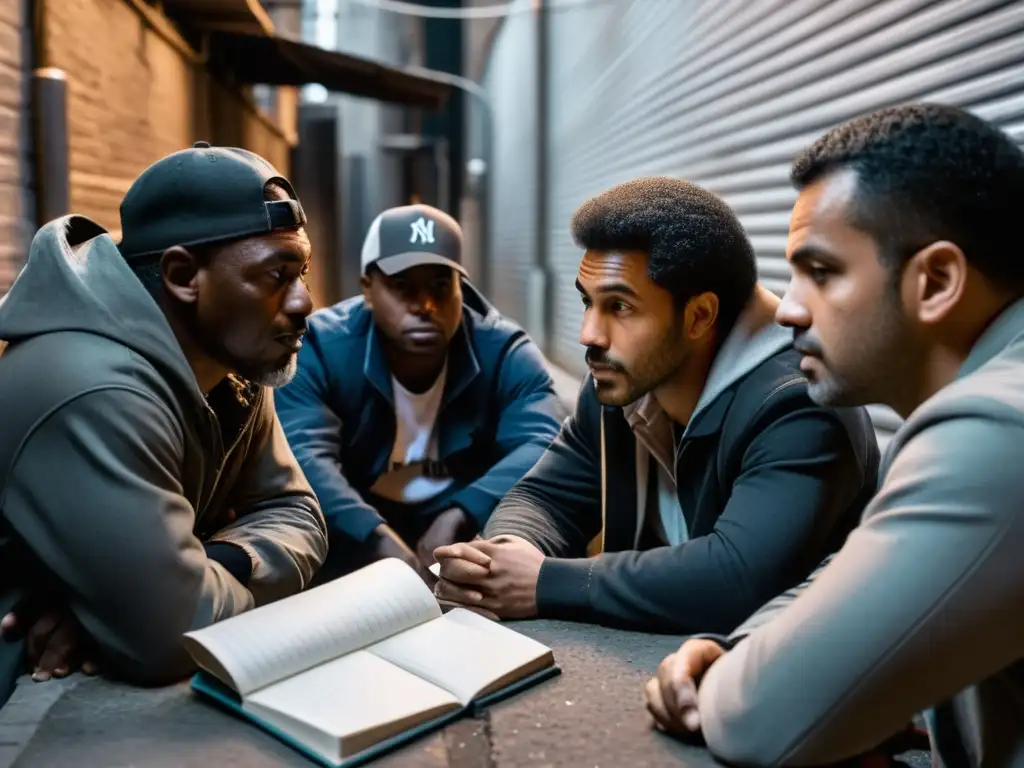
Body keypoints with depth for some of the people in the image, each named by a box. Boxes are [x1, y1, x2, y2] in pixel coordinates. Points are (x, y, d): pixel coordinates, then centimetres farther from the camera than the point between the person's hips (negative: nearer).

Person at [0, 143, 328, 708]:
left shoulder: (236, 367, -1)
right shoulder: (96, 397, -31)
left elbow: (295, 515, -2)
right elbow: (171, 637, -34)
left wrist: (205, 573, -21)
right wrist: (246, 576, -14)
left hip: (117, 684, 8)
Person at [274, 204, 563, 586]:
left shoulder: (505, 352, -11)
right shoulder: (320, 349, -14)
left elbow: (545, 447, -25)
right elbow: (303, 455, -29)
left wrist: (458, 517, -41)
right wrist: (380, 539, -45)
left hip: (469, 531, 1)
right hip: (359, 537, -1)